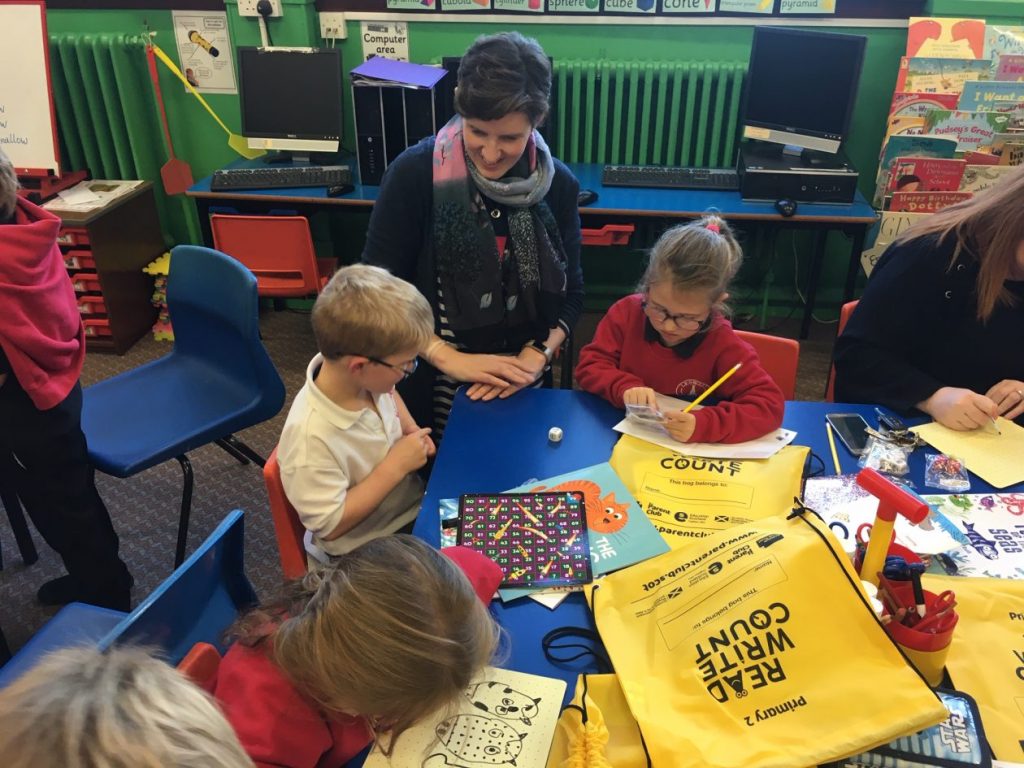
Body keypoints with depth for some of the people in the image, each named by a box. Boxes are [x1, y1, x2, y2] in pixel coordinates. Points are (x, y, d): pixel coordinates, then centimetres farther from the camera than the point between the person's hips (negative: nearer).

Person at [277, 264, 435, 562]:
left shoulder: (366, 377, -15)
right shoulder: (311, 439, -36)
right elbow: (330, 525, -26)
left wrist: (412, 432, -5)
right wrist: (394, 467, -27)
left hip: (410, 503, 7)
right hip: (366, 551, -7)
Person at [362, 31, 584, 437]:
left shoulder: (558, 185, -8)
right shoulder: (415, 173, -16)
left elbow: (569, 292, -1)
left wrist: (534, 357, -16)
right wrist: (450, 358, -21)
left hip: (518, 387, 2)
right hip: (431, 383, -2)